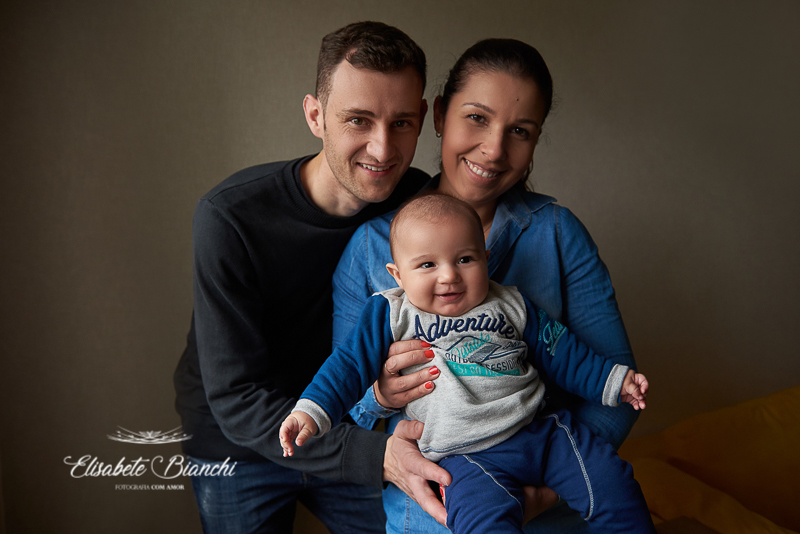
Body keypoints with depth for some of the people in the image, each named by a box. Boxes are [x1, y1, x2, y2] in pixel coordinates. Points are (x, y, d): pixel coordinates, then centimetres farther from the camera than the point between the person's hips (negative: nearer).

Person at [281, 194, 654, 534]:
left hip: (539, 430, 4)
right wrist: (313, 411, -11)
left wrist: (614, 381, 12)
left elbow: (561, 352, 16)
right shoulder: (392, 315, 1)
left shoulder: (511, 307, 8)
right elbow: (351, 365, 0)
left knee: (609, 479, -5)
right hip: (465, 455, -3)